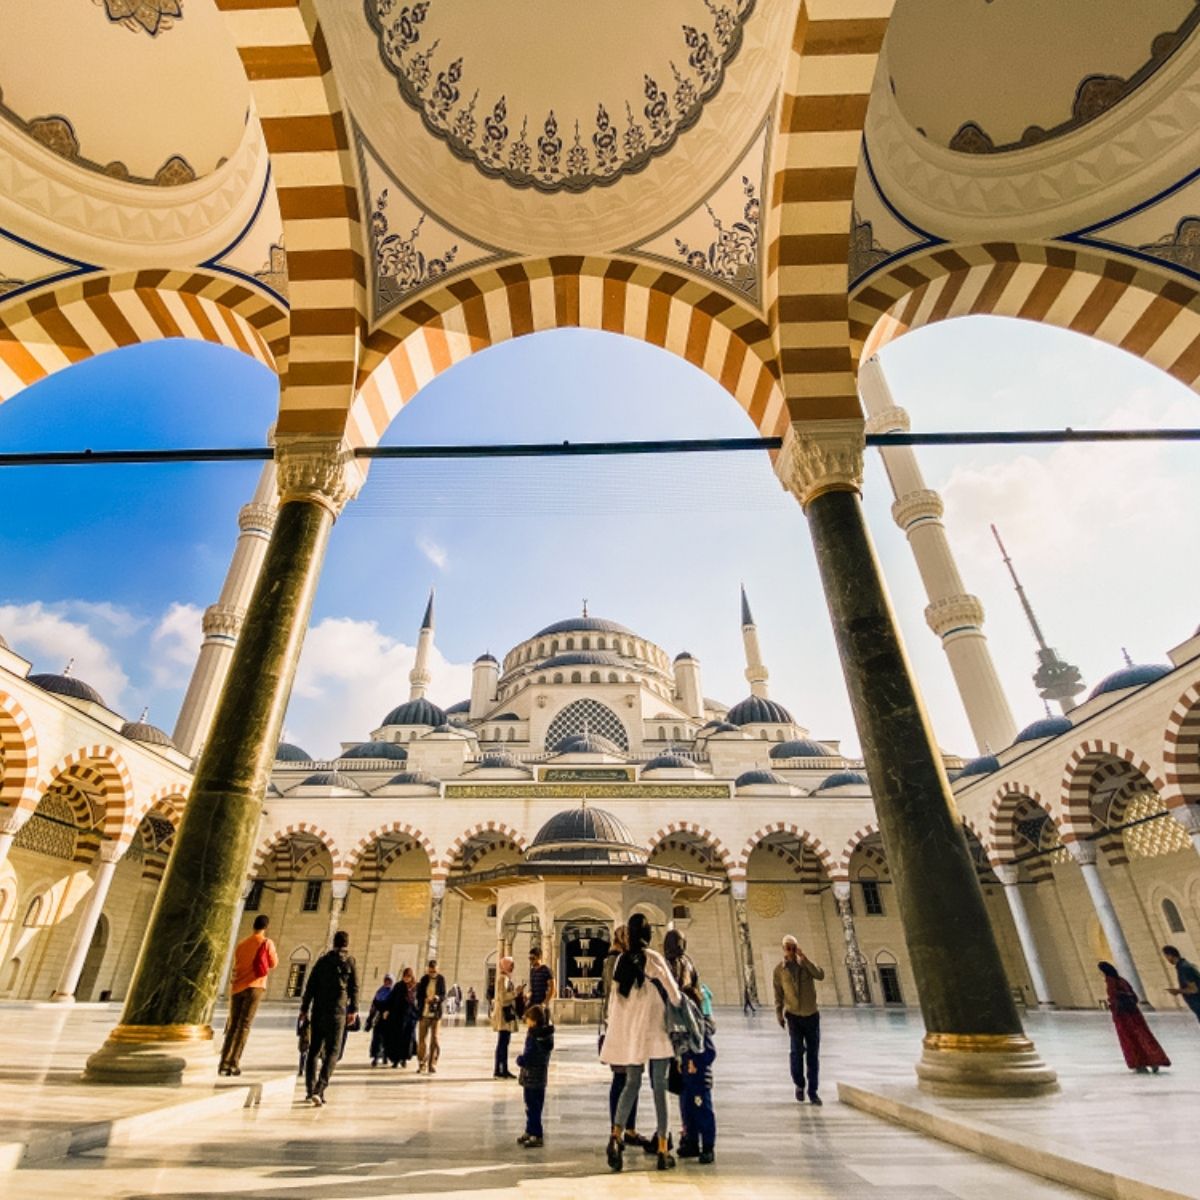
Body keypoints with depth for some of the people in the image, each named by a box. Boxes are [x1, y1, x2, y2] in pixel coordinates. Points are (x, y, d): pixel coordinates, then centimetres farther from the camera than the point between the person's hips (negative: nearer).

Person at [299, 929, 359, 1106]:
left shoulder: (322, 960, 10)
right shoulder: (349, 962, 1)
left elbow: (310, 986, 9)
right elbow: (354, 988, -4)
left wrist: (304, 1008, 14)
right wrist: (353, 1010, 1)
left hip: (318, 1011, 4)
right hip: (337, 1012, -4)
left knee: (314, 1050, 16)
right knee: (332, 1052, 0)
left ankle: (310, 1090, 16)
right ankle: (319, 1090, -13)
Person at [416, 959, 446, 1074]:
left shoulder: (441, 979, 0)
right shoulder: (424, 979, 4)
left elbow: (444, 995, -1)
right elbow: (418, 995, 6)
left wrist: (438, 998, -23)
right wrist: (425, 1000, -14)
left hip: (436, 1013, -2)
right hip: (424, 1013, 2)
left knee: (434, 1039, -1)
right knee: (422, 1039, 6)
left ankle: (432, 1065, 8)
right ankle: (422, 1065, 19)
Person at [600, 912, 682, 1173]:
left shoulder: (621, 960, 1)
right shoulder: (654, 958, -12)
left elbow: (615, 998, 6)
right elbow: (674, 993, -7)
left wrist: (614, 1031, 15)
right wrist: (680, 1004, 16)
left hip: (628, 1032, 4)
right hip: (654, 1032, -4)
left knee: (631, 1083, 15)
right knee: (659, 1088, 8)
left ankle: (616, 1134, -3)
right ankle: (663, 1151, 12)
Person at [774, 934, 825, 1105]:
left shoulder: (806, 964, -2)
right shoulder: (779, 970, -3)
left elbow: (821, 975, -21)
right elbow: (778, 995, 2)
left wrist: (804, 958, -26)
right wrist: (779, 1016, -3)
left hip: (812, 1015, 1)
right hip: (793, 1016, -1)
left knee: (813, 1054, 4)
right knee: (797, 1050, -12)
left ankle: (813, 1091, 20)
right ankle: (799, 1084, 12)